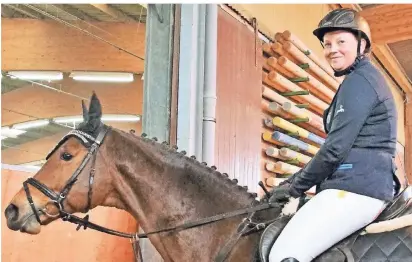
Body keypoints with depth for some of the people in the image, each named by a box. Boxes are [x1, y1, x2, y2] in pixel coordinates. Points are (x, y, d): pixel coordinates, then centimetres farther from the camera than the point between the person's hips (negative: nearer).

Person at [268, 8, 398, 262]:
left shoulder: (358, 81, -10)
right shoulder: (366, 78, 22)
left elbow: (335, 148, -17)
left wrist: (296, 186, -5)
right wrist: (295, 180, 15)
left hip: (357, 188, -11)